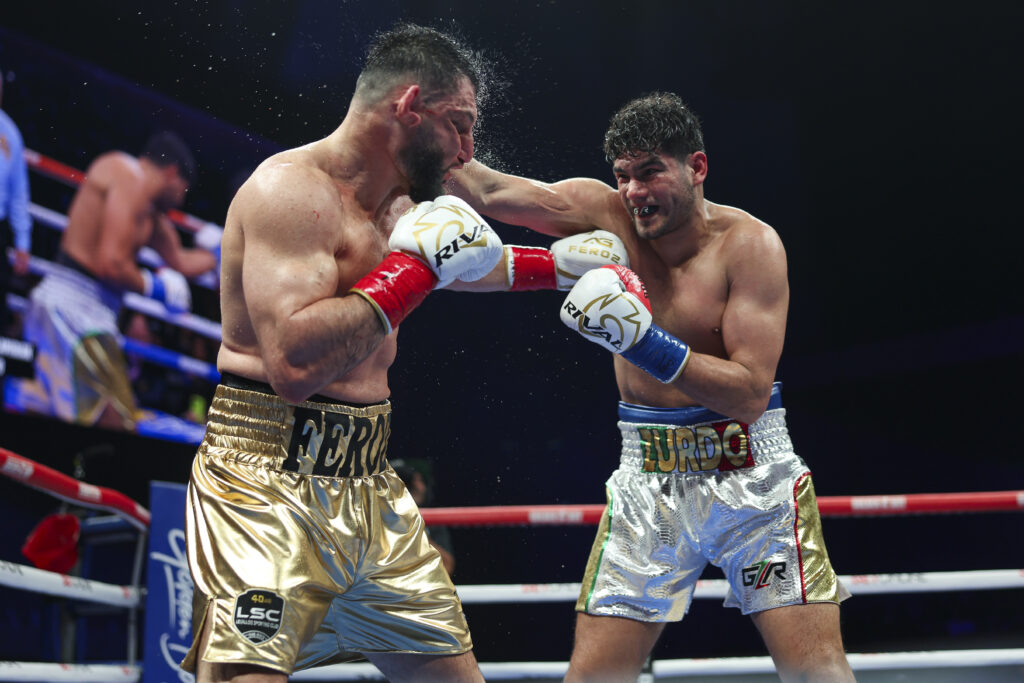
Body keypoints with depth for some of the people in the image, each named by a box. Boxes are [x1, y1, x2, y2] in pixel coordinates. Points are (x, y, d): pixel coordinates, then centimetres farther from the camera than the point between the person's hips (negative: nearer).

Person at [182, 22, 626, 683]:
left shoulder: (399, 207, 15)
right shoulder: (291, 188, -14)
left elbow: (458, 266, 39)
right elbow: (294, 365, -27)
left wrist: (553, 265, 42)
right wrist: (413, 270, -19)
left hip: (370, 493, 9)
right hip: (271, 486, -9)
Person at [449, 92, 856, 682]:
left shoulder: (749, 244, -13)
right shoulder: (605, 214, -3)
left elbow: (750, 393, -19)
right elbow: (488, 191, -12)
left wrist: (645, 343, -27)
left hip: (750, 472, -3)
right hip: (649, 479, 3)